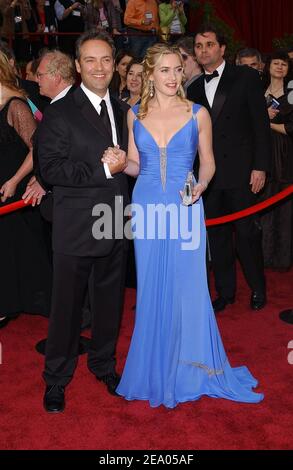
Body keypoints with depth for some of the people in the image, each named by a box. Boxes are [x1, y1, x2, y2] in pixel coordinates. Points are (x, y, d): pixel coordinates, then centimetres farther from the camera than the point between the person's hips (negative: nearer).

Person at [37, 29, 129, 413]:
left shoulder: (123, 111, 11)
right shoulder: (59, 114, -8)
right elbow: (49, 169, -16)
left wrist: (124, 164, 2)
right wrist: (103, 169, -19)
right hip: (75, 227, -5)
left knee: (110, 301, 16)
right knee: (67, 305, 6)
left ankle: (104, 364, 37)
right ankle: (56, 379, 25)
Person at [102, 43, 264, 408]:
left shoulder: (198, 114, 0)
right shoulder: (135, 114, 6)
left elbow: (207, 162, 6)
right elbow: (135, 164, 11)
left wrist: (200, 184, -13)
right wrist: (117, 162, -10)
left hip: (185, 209, -2)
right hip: (147, 208, 2)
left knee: (188, 288, 1)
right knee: (151, 290, 9)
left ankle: (190, 368, 23)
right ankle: (155, 368, 28)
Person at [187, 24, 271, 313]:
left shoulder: (246, 77, 1)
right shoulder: (194, 89, 13)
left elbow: (261, 124, -4)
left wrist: (260, 166, -10)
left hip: (241, 172, -4)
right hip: (208, 174, 4)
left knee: (247, 232, 1)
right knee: (217, 235, 9)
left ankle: (258, 289, 21)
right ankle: (225, 291, 23)